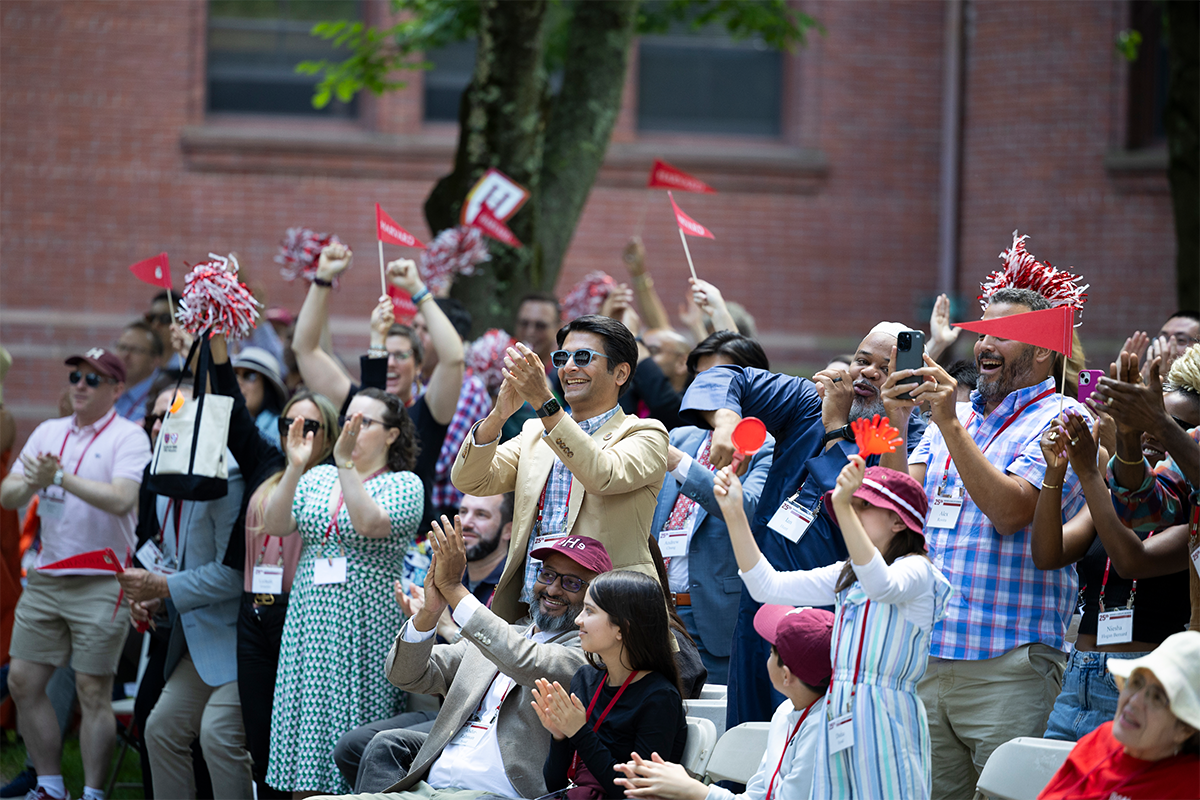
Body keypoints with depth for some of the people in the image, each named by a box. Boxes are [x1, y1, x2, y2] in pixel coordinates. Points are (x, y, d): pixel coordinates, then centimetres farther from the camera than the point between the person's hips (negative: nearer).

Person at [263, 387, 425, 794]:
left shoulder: (404, 485, -1)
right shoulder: (317, 478, 13)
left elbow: (371, 524, -20)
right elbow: (274, 525, 0)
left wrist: (346, 464, -22)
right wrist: (294, 468, -10)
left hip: (365, 630, -5)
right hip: (310, 623, 5)